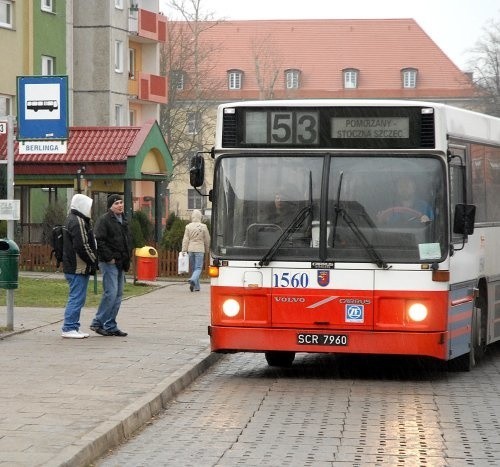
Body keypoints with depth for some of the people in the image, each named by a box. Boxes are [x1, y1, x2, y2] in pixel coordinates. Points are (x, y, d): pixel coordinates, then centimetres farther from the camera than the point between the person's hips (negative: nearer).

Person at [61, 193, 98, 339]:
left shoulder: (73, 220, 18)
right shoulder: (77, 222, -16)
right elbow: (82, 246, -21)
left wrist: (92, 261, 17)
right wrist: (94, 261, -11)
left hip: (75, 267, 11)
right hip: (78, 268, -11)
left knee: (76, 298, 14)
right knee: (77, 298, -7)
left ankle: (73, 327, 19)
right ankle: (69, 328, -6)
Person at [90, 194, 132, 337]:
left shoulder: (123, 221, 18)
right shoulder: (104, 220, -10)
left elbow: (128, 240, 27)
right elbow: (99, 241, -17)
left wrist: (127, 258, 15)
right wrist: (109, 258, -18)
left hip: (121, 263, 9)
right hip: (109, 263, -9)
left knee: (118, 295, 8)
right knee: (111, 293, -13)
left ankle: (110, 326, 13)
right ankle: (98, 323, -4)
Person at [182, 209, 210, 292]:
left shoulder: (188, 226, 0)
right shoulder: (203, 227, -3)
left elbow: (185, 239, -2)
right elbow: (207, 240, 3)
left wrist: (184, 250, -1)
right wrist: (207, 250, 17)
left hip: (190, 249, 2)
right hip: (199, 249, -2)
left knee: (193, 268, 12)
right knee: (198, 268, -3)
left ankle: (196, 287, 15)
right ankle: (193, 280, -30)